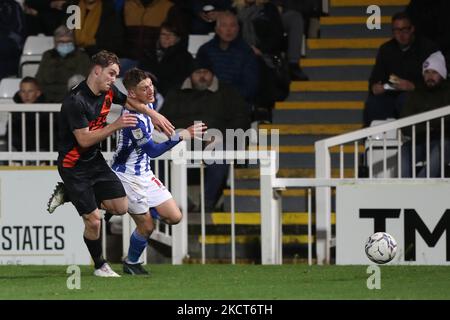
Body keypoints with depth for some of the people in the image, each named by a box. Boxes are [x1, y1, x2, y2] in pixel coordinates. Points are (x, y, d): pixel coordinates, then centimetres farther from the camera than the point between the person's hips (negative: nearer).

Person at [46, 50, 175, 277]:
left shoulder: (108, 93, -1)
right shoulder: (76, 101, -26)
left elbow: (130, 101, 21)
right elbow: (84, 139, -27)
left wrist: (155, 116, 12)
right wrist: (116, 125, -29)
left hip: (95, 160, 8)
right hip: (74, 166, -8)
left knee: (120, 207, 0)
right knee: (93, 220, -8)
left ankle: (67, 194, 16)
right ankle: (100, 265, 16)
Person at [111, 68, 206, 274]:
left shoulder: (148, 105, 1)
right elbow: (152, 151, -31)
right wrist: (181, 136, -36)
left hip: (145, 173, 9)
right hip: (128, 176, -9)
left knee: (174, 217, 3)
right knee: (146, 226, -3)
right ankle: (131, 264, 21)